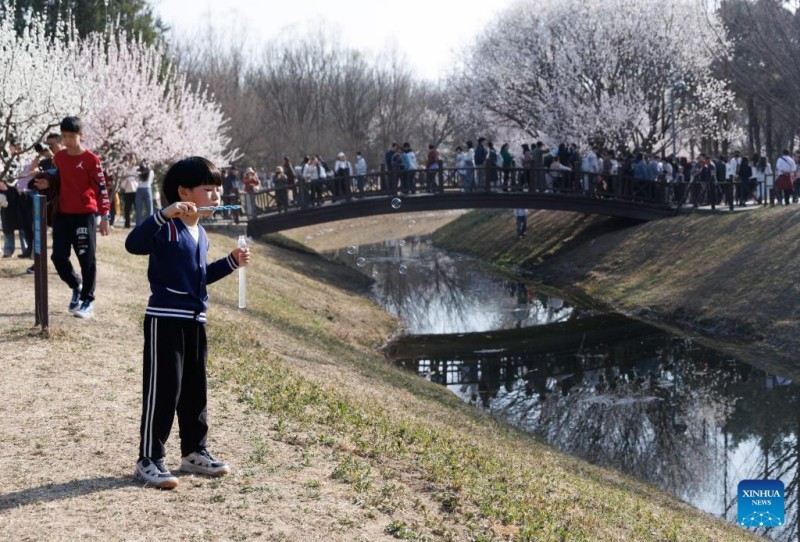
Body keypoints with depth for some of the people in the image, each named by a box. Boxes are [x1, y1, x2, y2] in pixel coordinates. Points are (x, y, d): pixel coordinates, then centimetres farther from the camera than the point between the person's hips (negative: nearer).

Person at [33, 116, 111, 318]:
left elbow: (101, 188, -8)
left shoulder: (91, 159, -8)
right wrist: (48, 184, 3)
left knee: (87, 259, -2)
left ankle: (87, 302, 7)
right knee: (58, 256, 3)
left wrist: (104, 216, -11)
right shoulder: (59, 157, 9)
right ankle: (77, 286, 27)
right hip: (62, 214, 5)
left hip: (85, 214, -5)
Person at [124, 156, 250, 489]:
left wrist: (232, 262, 16)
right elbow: (133, 244, -33)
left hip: (195, 321, 9)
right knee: (162, 391, -5)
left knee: (195, 390, 15)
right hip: (165, 320, -9)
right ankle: (149, 460, 3)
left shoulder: (200, 234, 14)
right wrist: (164, 214, -41)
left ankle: (194, 452, 26)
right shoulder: (166, 229, -14)